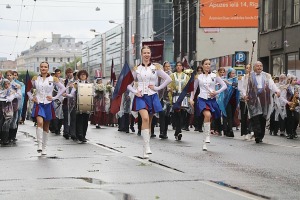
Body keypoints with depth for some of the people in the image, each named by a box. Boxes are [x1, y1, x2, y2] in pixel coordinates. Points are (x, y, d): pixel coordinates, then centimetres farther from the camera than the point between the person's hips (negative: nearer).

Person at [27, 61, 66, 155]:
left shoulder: (53, 79, 1)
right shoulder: (35, 78, 5)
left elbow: (62, 88, 3)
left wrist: (54, 98, -2)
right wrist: (31, 97, 2)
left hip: (48, 104, 1)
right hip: (38, 104, -1)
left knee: (46, 126, 8)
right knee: (40, 122, -23)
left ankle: (44, 147, 17)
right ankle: (39, 145, -25)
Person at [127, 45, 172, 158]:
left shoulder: (156, 68, 6)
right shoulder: (136, 69, 7)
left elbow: (168, 79, 4)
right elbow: (128, 84, 11)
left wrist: (157, 88, -4)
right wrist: (135, 92, -6)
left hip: (152, 96, 2)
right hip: (141, 97, -2)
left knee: (148, 122, 8)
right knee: (145, 118, -25)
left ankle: (145, 150, 18)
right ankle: (147, 146, -28)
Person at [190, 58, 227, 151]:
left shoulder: (214, 76, 7)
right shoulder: (198, 77, 9)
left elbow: (224, 86, 5)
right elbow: (194, 88, 20)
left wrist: (217, 92, -8)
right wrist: (191, 98, 10)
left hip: (212, 100, 2)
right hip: (202, 99, -2)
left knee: (208, 117, 3)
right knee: (207, 115, -30)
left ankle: (204, 142, 15)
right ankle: (207, 135, -24)